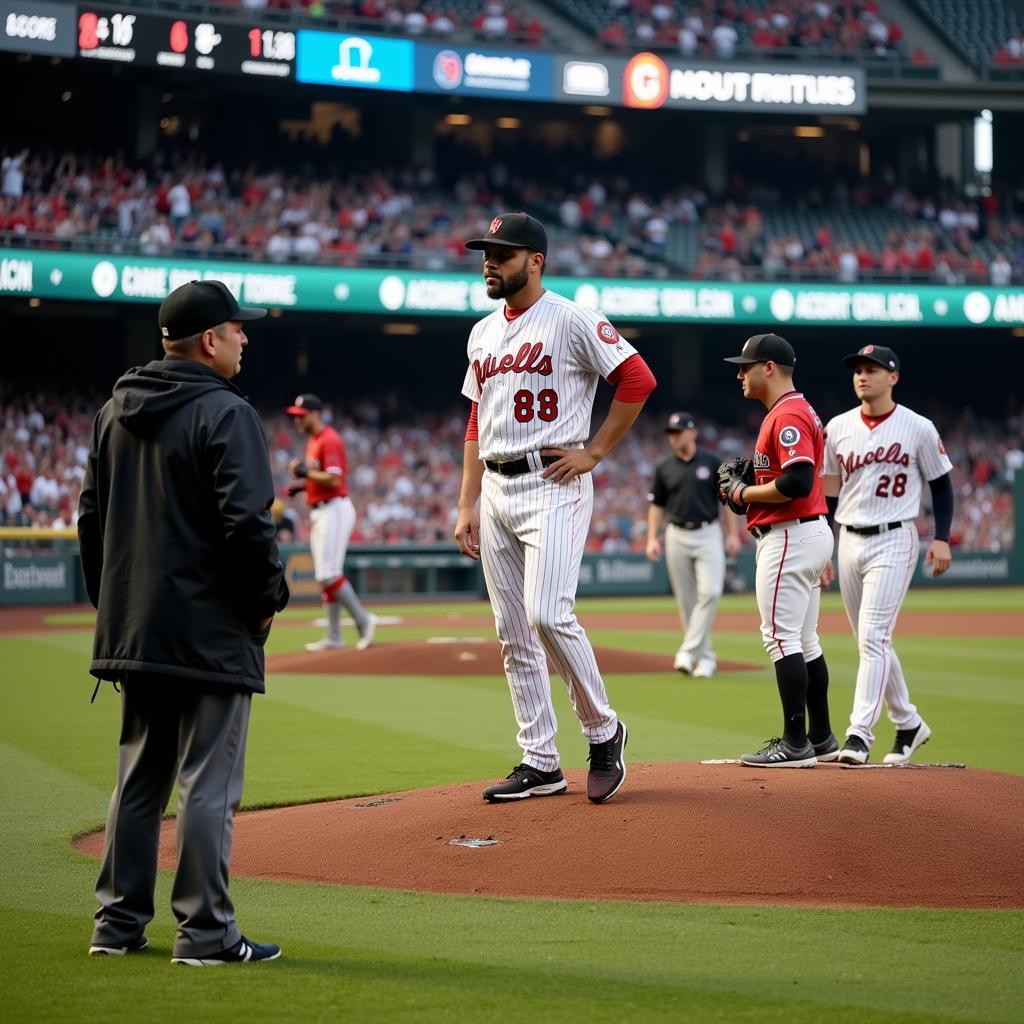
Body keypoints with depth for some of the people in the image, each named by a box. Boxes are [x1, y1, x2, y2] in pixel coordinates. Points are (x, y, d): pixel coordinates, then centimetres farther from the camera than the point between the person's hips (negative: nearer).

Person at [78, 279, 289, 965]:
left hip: (132, 630, 8)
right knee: (209, 782, -3)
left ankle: (119, 922, 17)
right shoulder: (225, 413, -12)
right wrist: (270, 598, -7)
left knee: (138, 779, 14)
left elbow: (91, 515, 16)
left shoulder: (116, 413, 12)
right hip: (211, 632, -8)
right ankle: (205, 931, -1)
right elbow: (247, 521, -20)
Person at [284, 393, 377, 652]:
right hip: (319, 512, 10)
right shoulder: (313, 441, 17)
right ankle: (334, 637, 12)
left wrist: (305, 471, -14)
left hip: (334, 510, -10)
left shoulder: (329, 440, -14)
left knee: (329, 574, -14)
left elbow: (334, 480, -22)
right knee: (324, 575, 9)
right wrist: (302, 484, 11)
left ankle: (363, 620, -5)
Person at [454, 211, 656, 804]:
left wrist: (595, 452, -11)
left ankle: (604, 731, 0)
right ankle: (541, 764, 12)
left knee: (548, 614, -20)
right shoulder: (484, 334, 16)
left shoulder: (570, 320, -6)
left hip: (553, 488, -8)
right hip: (496, 494, 8)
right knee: (514, 635, 6)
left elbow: (639, 378, -12)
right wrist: (468, 505, 14)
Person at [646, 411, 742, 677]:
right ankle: (705, 656, 12)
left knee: (710, 591, -17)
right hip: (677, 536, 2)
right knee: (686, 600, 3)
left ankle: (688, 651, -17)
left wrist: (733, 534, -3)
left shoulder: (712, 463, 1)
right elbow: (656, 505, 11)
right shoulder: (664, 468, 6)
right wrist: (652, 538, 2)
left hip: (707, 534, -2)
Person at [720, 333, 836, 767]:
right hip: (808, 532, 11)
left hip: (790, 537, -11)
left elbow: (798, 481, -26)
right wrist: (748, 486, 10)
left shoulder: (787, 416, -16)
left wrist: (743, 494, -14)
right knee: (804, 641, 15)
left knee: (781, 636, -11)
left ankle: (796, 743, -11)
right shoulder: (797, 412, 18)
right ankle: (820, 738, 21)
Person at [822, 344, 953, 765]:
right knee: (871, 642, 10)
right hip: (849, 541, 5)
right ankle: (908, 724, 24)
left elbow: (941, 483, 3)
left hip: (894, 541, -5)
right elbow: (827, 492, 13)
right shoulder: (838, 427, 7)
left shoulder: (918, 428, -4)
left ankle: (859, 733, -17)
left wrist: (941, 538, -6)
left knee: (873, 637, -15)